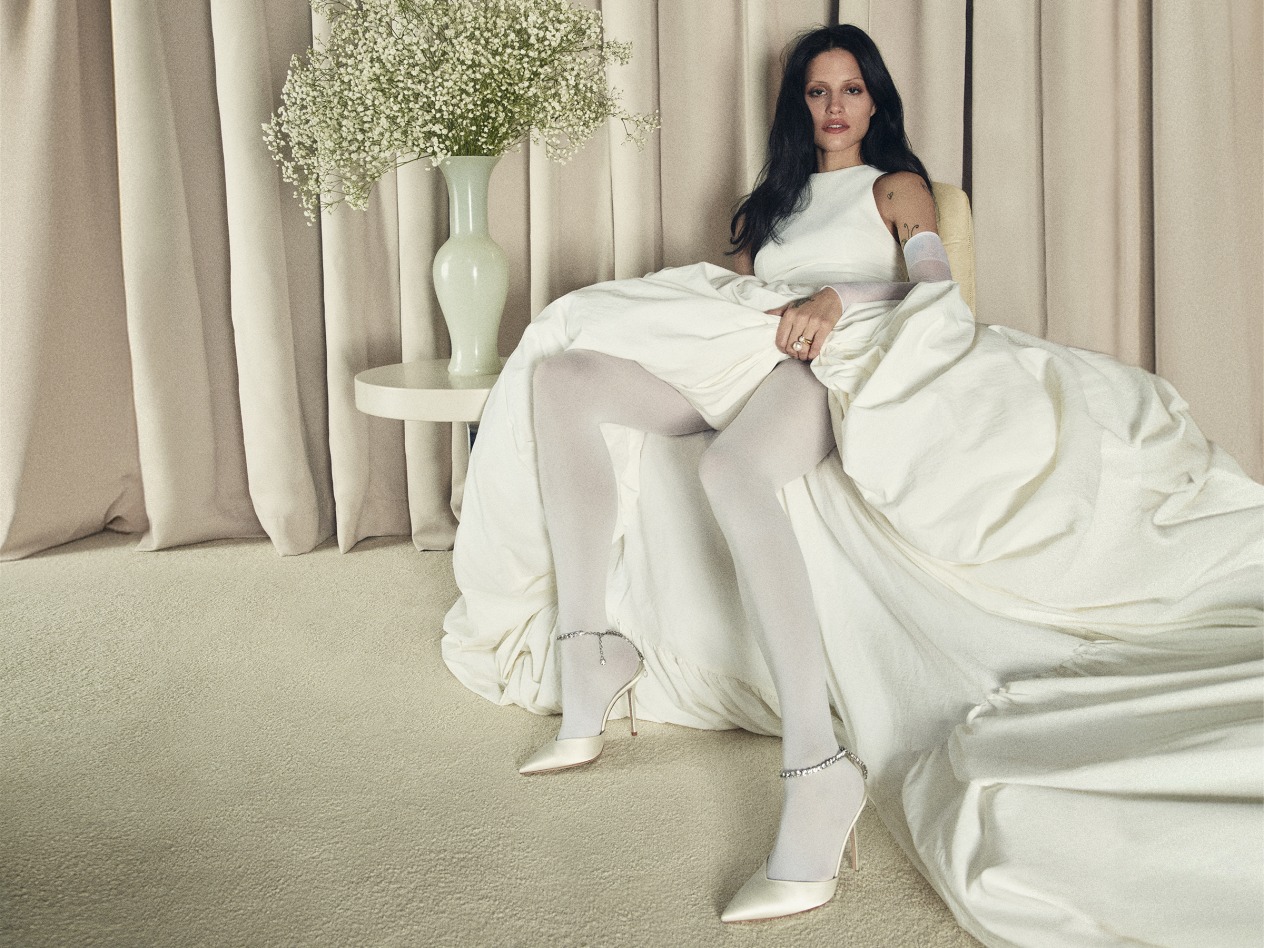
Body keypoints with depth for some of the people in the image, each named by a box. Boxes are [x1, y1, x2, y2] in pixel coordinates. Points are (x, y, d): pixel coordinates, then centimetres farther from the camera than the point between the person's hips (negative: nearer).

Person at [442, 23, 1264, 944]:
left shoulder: (897, 187, 20)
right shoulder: (778, 197, 36)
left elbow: (936, 287, 3)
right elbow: (732, 283, 27)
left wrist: (836, 299, -15)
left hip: (836, 369, -6)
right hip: (746, 366, 7)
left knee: (732, 465, -43)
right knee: (558, 375, -16)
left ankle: (817, 769, -50)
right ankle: (588, 654, -24)